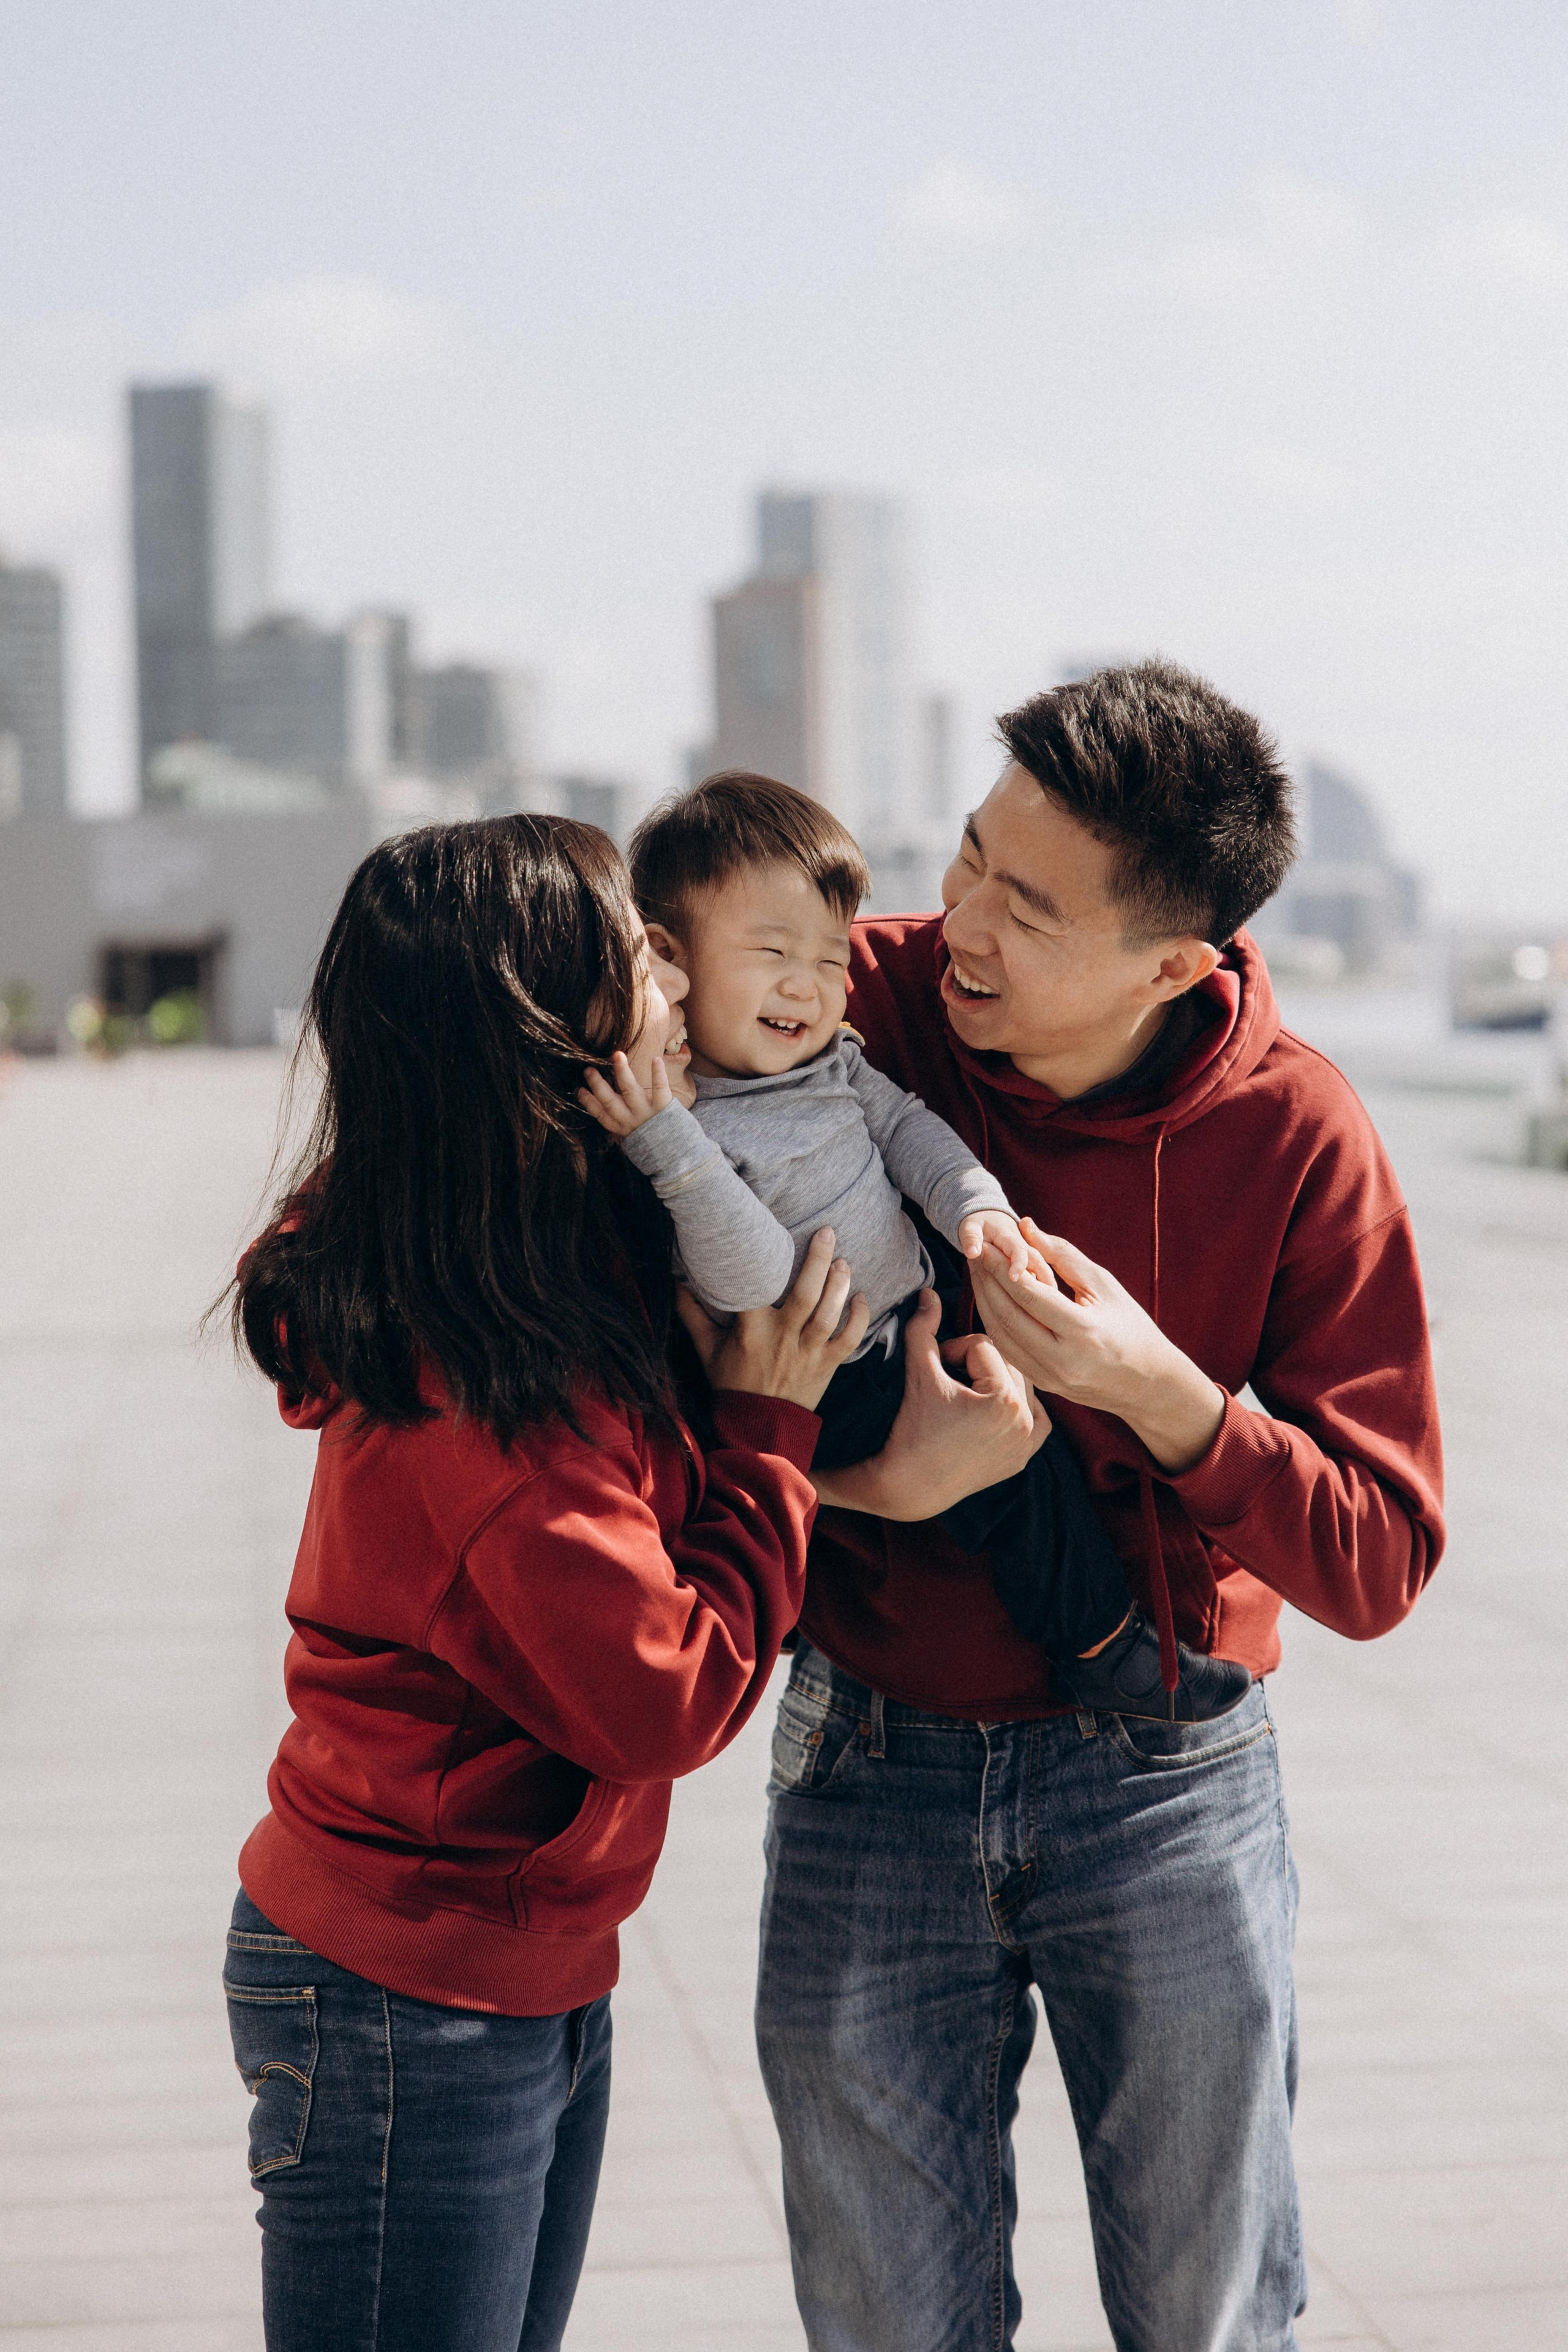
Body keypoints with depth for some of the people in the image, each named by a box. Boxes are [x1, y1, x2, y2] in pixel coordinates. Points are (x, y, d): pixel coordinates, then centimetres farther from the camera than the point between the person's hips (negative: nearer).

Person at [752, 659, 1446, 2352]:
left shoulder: (1296, 1139, -13)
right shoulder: (863, 1001, -12)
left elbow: (1378, 1563, -13)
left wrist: (1157, 1391, -28)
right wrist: (853, 1467, -24)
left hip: (1160, 1779, -1)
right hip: (871, 1768, 1)